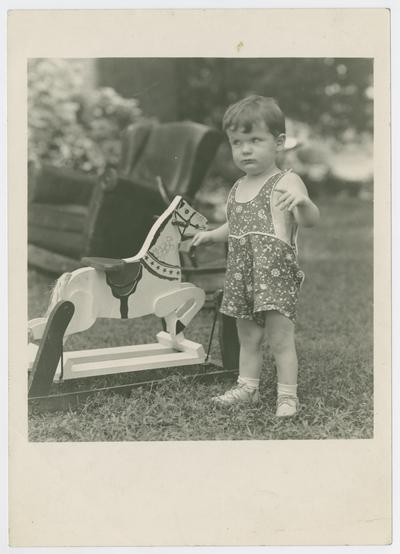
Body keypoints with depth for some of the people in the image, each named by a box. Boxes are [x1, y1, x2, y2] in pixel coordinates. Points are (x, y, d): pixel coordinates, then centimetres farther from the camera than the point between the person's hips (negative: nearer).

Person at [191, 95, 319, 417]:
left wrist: (302, 203, -42)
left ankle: (288, 395, 9)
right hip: (241, 273, 7)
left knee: (280, 338, -2)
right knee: (248, 337, 16)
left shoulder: (287, 182, -10)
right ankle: (247, 387, 28)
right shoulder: (237, 188, 13)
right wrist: (212, 235, 13)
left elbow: (311, 220, -22)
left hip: (276, 272, -7)